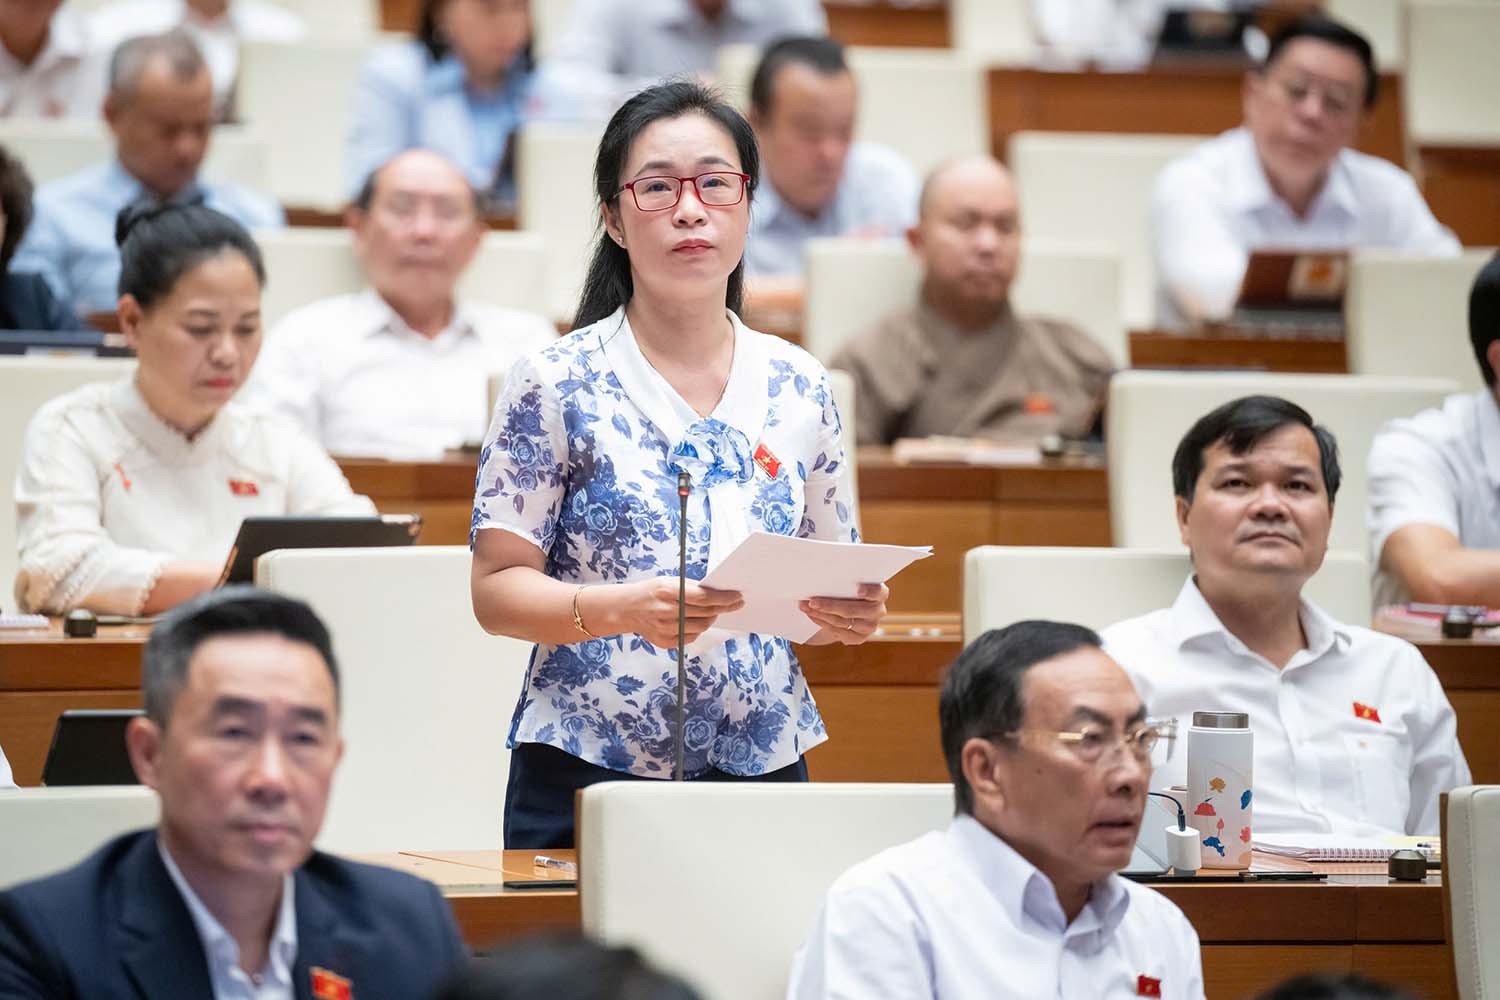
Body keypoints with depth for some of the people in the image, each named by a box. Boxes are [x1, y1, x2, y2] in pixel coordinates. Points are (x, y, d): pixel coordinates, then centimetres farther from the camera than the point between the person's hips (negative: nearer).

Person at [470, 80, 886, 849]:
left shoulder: (799, 389, 8)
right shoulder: (558, 383, -3)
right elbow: (496, 590, -6)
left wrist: (853, 613, -8)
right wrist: (623, 609, -23)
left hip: (763, 765, 3)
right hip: (590, 772, -3)